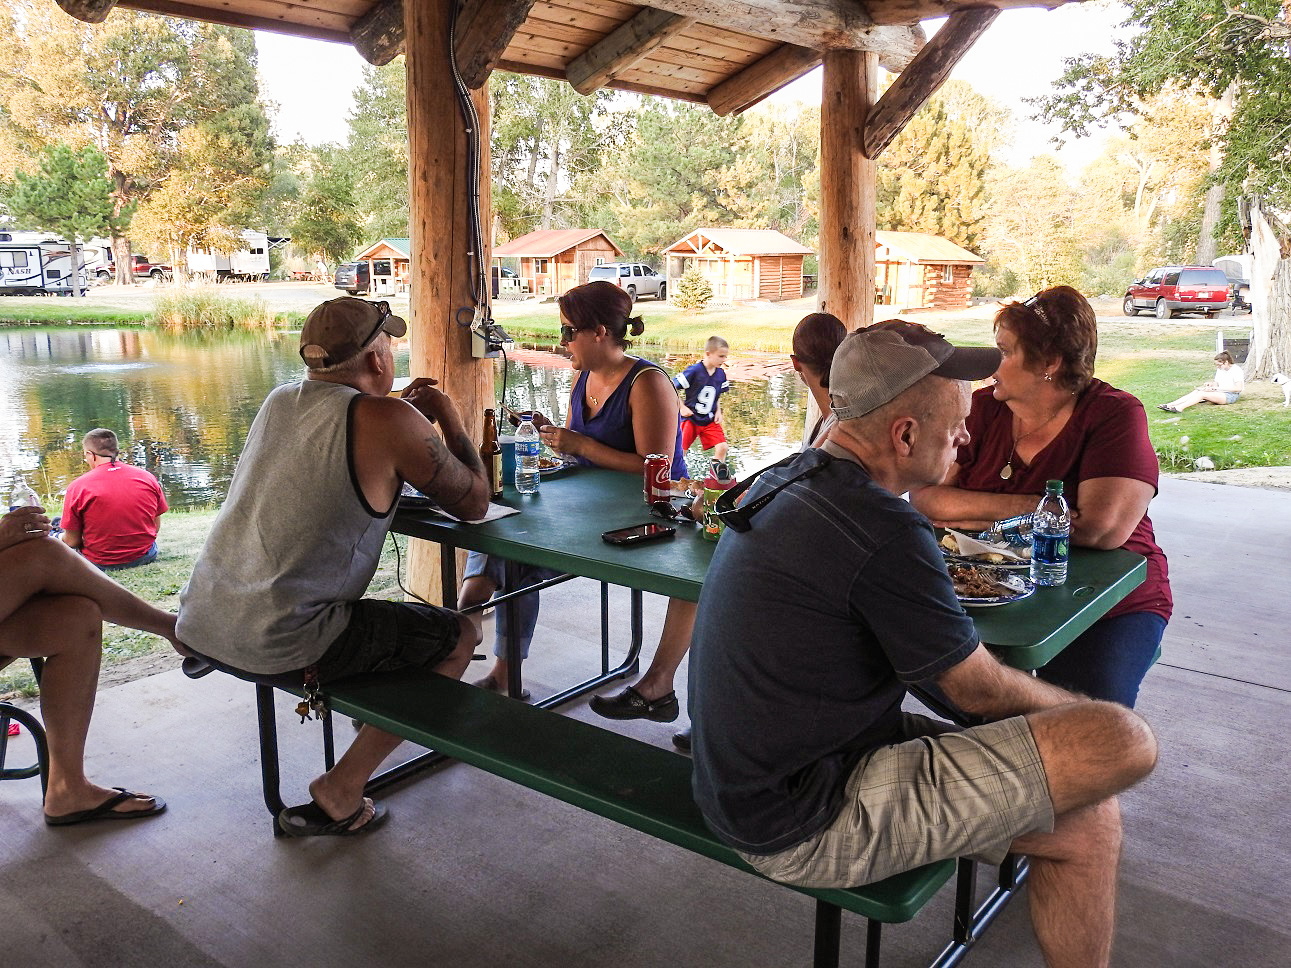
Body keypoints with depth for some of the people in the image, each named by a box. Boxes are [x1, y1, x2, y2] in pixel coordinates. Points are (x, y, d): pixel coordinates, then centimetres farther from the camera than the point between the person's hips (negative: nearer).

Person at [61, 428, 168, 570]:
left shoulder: (77, 487, -11)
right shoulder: (148, 478, -3)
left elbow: (72, 541, -7)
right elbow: (156, 527, 5)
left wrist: (61, 538, 16)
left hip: (100, 563, -2)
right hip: (144, 557, 2)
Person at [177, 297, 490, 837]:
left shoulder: (280, 401, 9)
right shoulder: (389, 420, -13)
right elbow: (474, 503, -2)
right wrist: (448, 417, 10)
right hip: (278, 648, -8)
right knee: (458, 635, 8)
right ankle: (339, 793, 8)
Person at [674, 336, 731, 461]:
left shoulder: (721, 374, 0)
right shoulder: (694, 371, -19)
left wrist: (718, 411, 4)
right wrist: (682, 407, -14)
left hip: (710, 420, 5)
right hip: (690, 418, -5)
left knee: (722, 447, -6)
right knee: (681, 451, -1)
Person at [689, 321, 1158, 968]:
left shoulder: (786, 479, 6)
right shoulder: (883, 531, -23)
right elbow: (984, 692, -9)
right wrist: (1088, 713, 9)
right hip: (805, 829, -10)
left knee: (1087, 824, 11)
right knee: (1123, 741, -11)